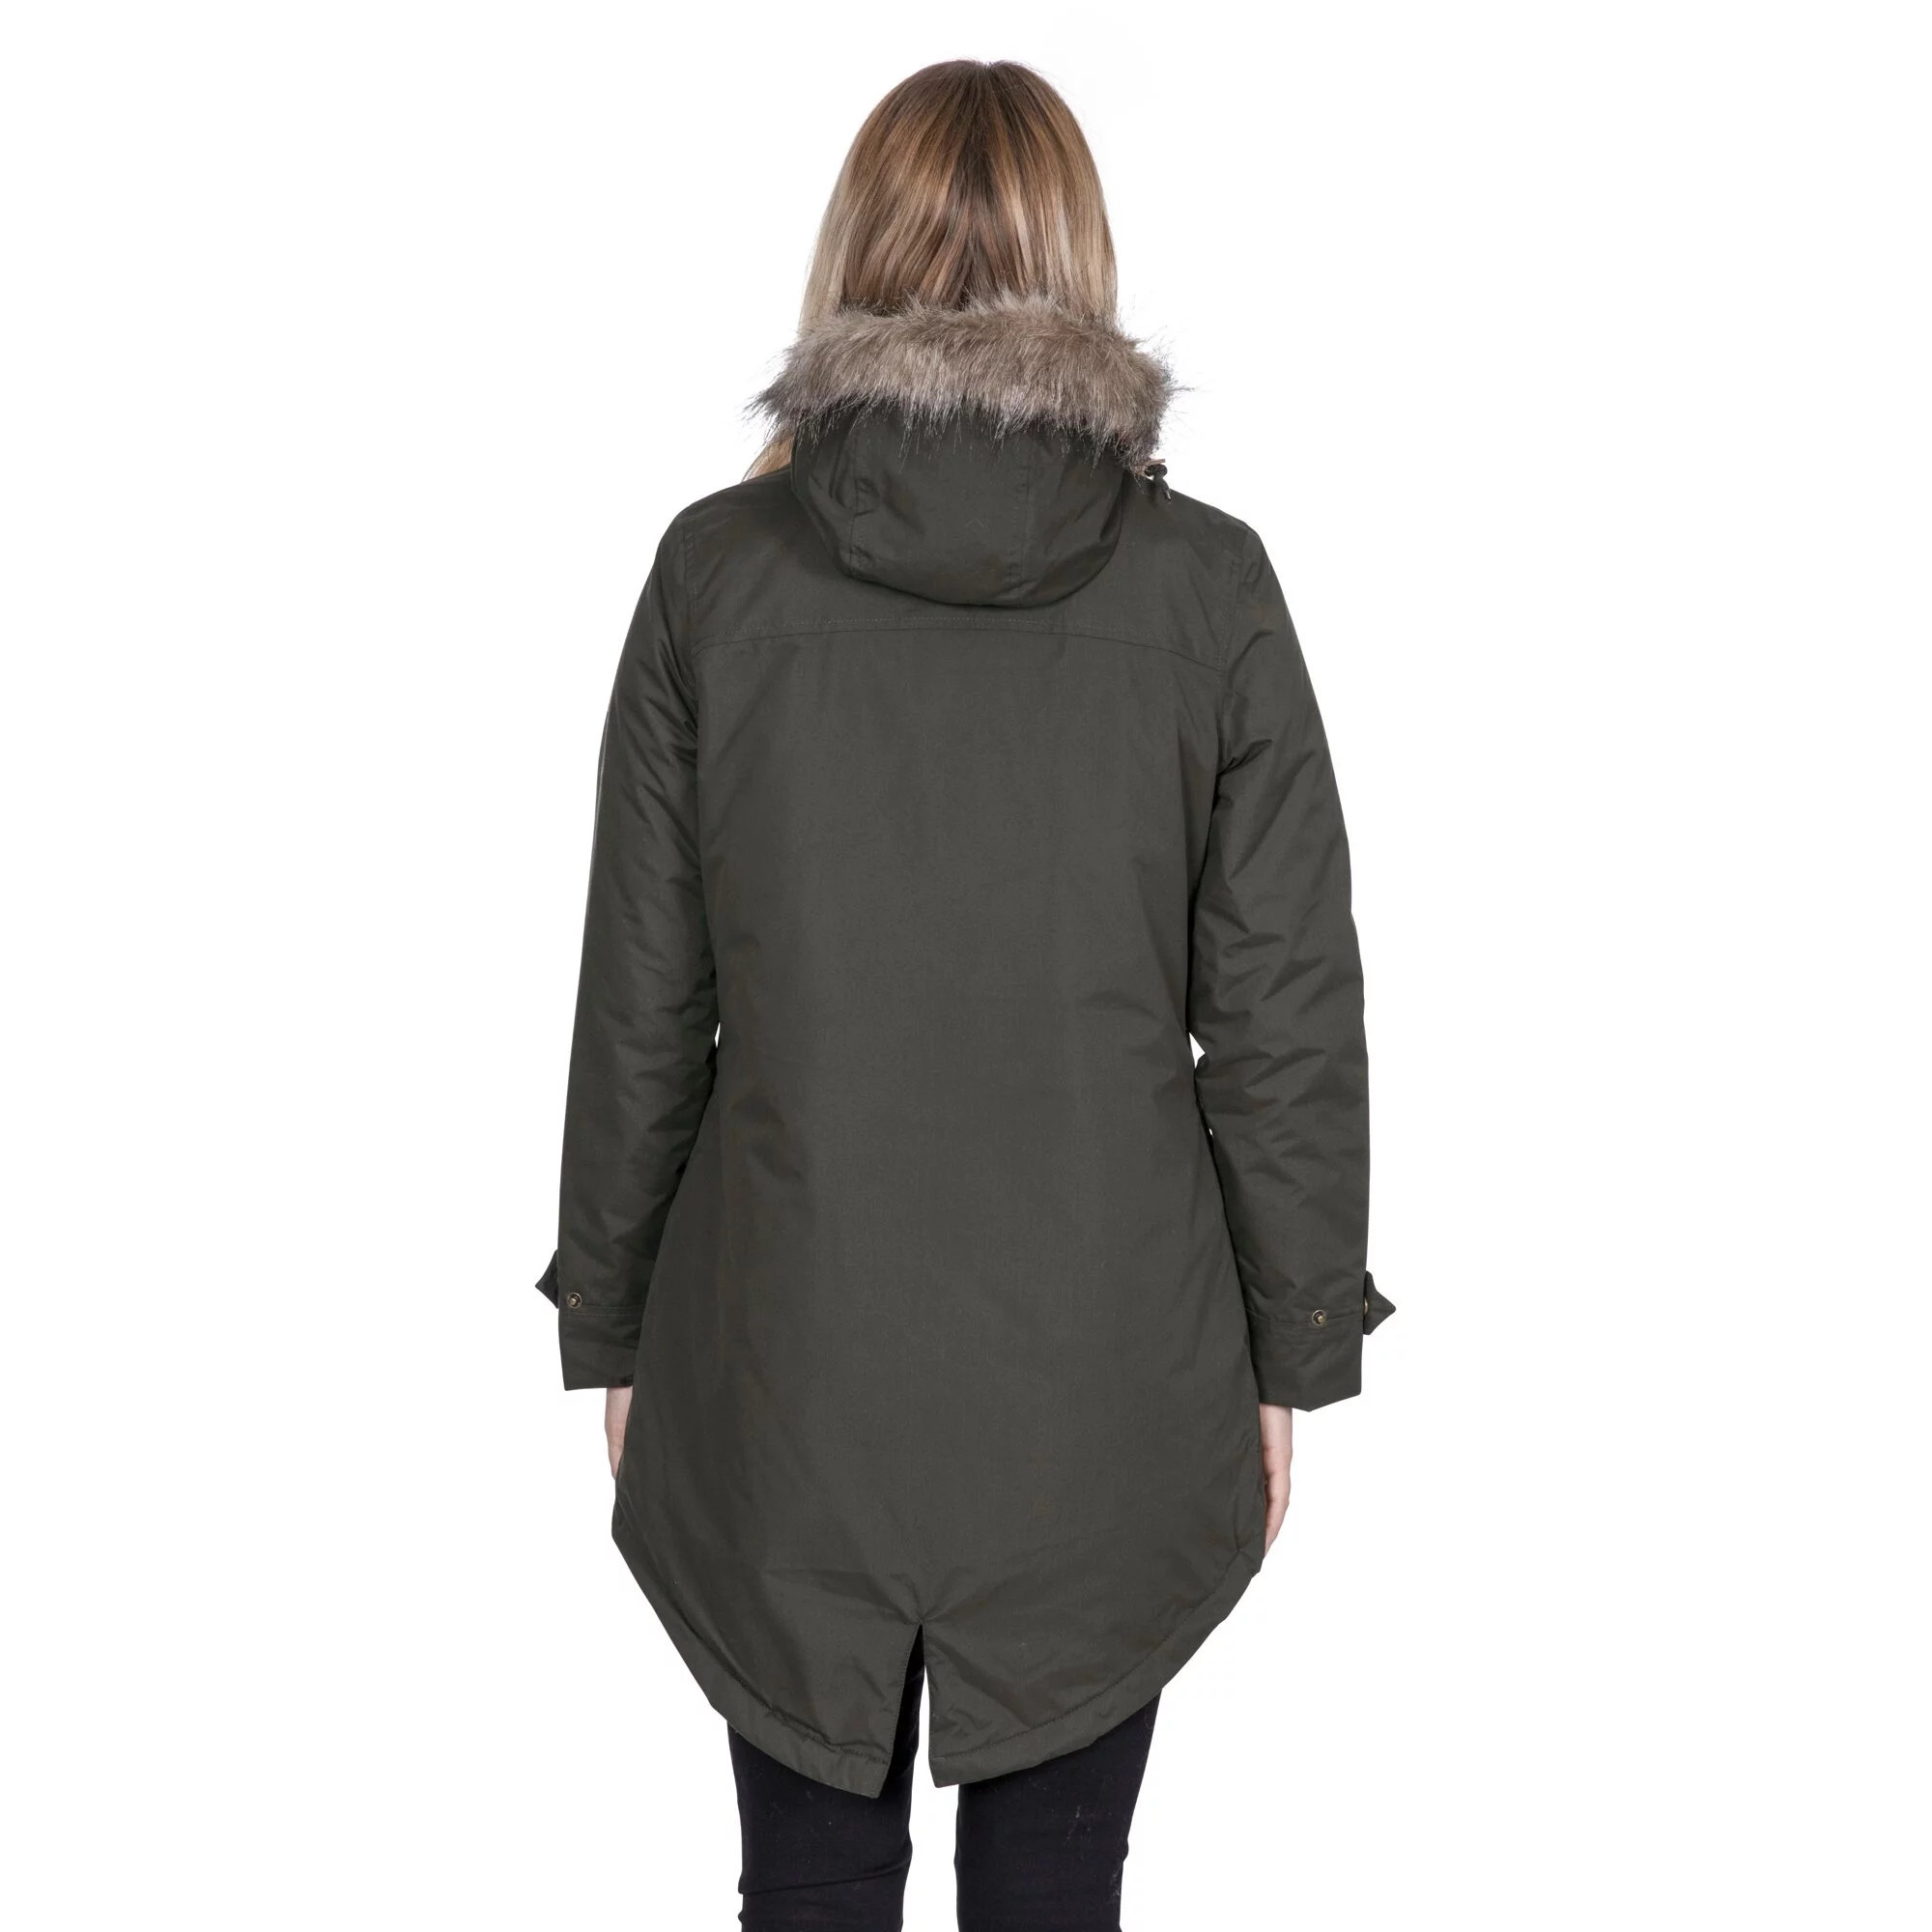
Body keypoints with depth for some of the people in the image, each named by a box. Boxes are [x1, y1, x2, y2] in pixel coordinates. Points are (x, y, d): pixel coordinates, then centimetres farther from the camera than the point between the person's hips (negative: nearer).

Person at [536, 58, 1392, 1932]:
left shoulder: (718, 569, -7)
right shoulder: (1205, 582, -8)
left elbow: (639, 1008, -2)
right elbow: (1287, 1018, -5)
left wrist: (612, 1328, 9)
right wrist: (1290, 1352, 6)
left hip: (787, 1371, 0)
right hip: (1108, 1387, 0)